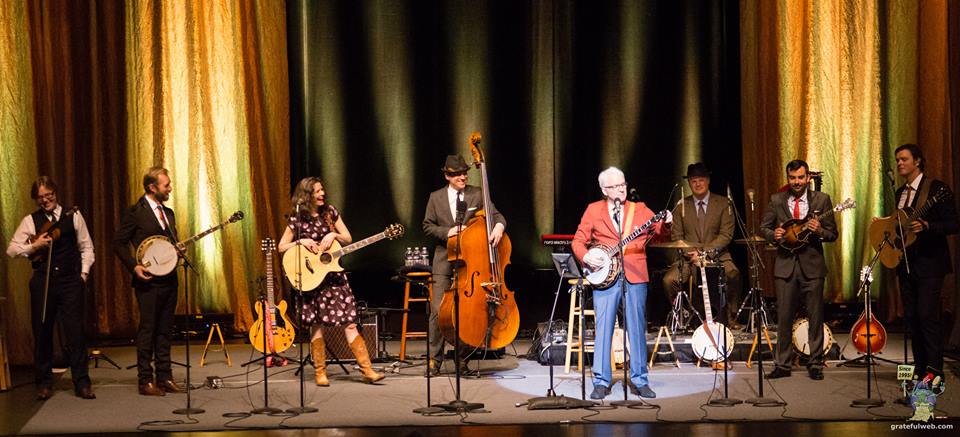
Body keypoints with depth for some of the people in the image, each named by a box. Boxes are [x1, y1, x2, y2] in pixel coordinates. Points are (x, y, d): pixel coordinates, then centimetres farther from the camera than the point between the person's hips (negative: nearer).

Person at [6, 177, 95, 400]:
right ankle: (44, 383, 17)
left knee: (75, 332, -4)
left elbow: (86, 247, 12)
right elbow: (11, 250, 4)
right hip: (43, 280, 1)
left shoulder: (73, 216, 8)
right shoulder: (30, 221, 7)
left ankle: (82, 383, 2)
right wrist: (34, 245, -10)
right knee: (42, 332, 6)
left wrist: (84, 272, 1)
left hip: (70, 280, -1)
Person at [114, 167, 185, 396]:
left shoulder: (168, 213, 16)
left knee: (165, 330, 9)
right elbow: (119, 243, -6)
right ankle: (145, 381, 1)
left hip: (169, 279, 7)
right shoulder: (135, 212, -6)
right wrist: (134, 266, -16)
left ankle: (164, 377, 14)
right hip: (148, 280, -7)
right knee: (147, 329, -4)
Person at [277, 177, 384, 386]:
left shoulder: (330, 212, 5)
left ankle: (367, 370, -5)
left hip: (334, 276, 2)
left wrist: (333, 235, -10)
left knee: (349, 323, -3)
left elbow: (348, 239, 9)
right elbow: (281, 247, -2)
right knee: (316, 325, 1)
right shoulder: (297, 219, -3)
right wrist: (301, 242, -15)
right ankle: (320, 372, 11)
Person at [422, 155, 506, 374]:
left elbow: (496, 215, 0)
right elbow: (427, 226, 8)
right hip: (444, 263, 0)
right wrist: (446, 232, -10)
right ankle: (434, 358, 3)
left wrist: (499, 226, -23)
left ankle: (463, 359, 13)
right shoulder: (436, 198, 7)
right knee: (438, 310, -7)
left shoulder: (477, 195, 4)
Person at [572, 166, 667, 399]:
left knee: (637, 328, 3)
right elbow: (578, 241, 7)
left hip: (636, 275, 1)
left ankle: (639, 380, 12)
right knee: (603, 328, -2)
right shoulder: (593, 210, 8)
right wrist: (586, 257, -11)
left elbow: (660, 228, -1)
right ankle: (601, 382, 5)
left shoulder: (639, 209, 10)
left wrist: (665, 224, -23)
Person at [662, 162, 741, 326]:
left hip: (717, 257, -1)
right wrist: (690, 254, -13)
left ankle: (727, 319, -14)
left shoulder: (723, 204, 6)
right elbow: (676, 236, 6)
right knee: (669, 280, -24)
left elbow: (726, 235, -3)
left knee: (733, 276, -32)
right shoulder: (681, 206, 10)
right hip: (689, 258, 1)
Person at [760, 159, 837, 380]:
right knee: (784, 318, 3)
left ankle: (815, 365, 13)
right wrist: (774, 234, -10)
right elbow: (763, 227, 11)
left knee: (815, 318, 3)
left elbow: (833, 234, 3)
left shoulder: (822, 200, 3)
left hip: (812, 265, -1)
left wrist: (819, 231, -18)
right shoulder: (776, 201, 6)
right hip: (785, 265, 1)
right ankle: (783, 365, 11)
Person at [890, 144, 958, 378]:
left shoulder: (937, 188, -7)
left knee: (928, 316, -12)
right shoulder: (900, 193, 16)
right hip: (906, 262, 7)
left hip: (929, 263, -7)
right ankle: (920, 368, 13)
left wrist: (926, 226, -25)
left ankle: (935, 371, -9)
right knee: (912, 317, 7)